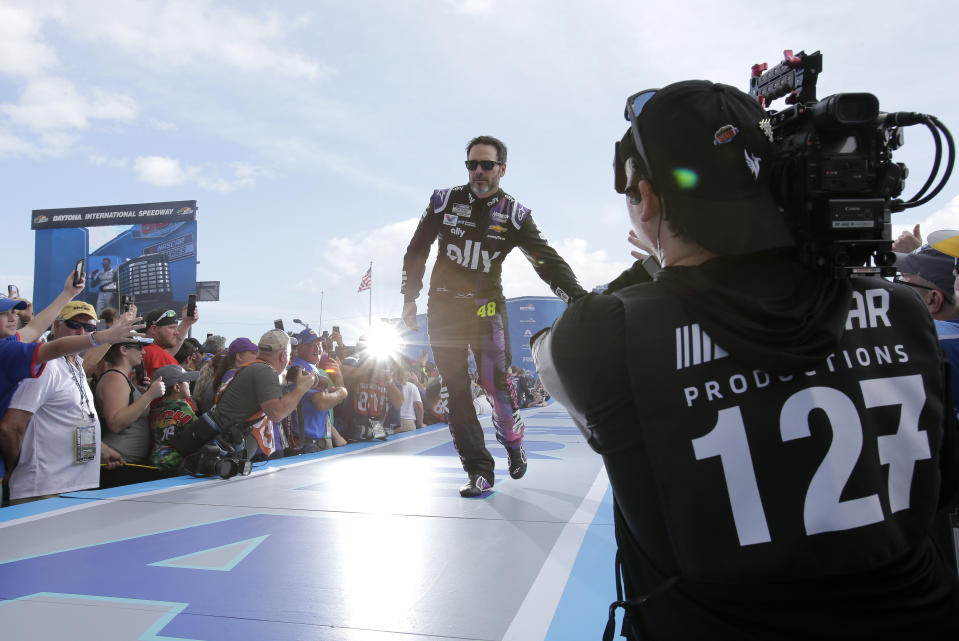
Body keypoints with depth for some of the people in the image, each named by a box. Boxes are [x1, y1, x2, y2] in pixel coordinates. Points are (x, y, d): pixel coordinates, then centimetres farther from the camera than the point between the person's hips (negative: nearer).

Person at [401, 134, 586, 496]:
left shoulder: (514, 215, -2)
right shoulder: (444, 201, 1)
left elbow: (547, 260, -7)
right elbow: (416, 252, 9)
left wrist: (578, 298, -20)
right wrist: (409, 299, 4)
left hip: (486, 307, -1)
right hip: (443, 307, 2)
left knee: (496, 383, -10)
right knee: (456, 391, -2)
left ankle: (513, 444, 19)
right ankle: (479, 470, 4)